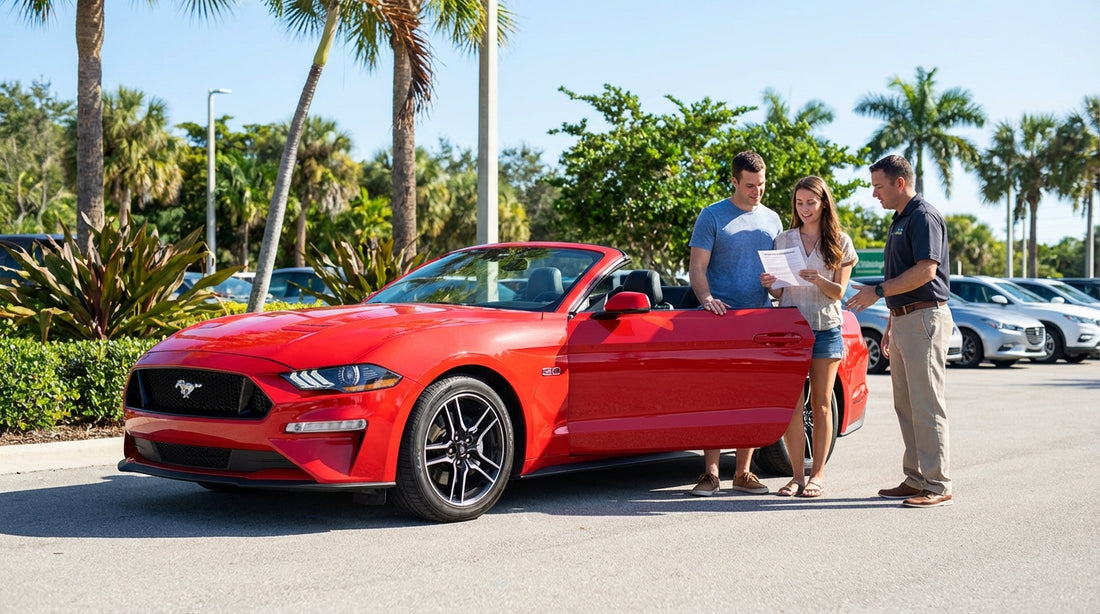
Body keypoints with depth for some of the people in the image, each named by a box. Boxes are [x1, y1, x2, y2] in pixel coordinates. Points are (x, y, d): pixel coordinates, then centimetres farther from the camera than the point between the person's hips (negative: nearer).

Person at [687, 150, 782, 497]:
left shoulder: (772, 220, 17)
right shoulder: (712, 216, 3)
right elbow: (697, 267, -3)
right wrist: (706, 298, -22)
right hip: (720, 319, -4)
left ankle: (743, 472, 12)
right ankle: (710, 472, -4)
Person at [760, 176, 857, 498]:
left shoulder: (840, 243, 6)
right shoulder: (783, 240, 10)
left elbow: (839, 292, 0)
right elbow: (780, 294, 10)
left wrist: (819, 280, -20)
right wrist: (770, 285, -12)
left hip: (826, 329, -1)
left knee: (821, 403, 2)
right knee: (792, 403, -4)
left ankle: (817, 475, 7)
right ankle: (797, 476, 1)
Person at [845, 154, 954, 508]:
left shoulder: (924, 217, -10)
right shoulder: (899, 221, 20)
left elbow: (926, 271, -22)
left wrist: (877, 292, -18)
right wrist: (890, 327, 23)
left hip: (925, 317, -10)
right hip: (904, 319, 10)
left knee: (926, 404, -9)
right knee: (905, 405, 10)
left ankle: (937, 486, -6)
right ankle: (915, 479, 16)